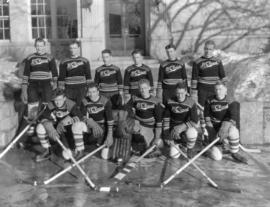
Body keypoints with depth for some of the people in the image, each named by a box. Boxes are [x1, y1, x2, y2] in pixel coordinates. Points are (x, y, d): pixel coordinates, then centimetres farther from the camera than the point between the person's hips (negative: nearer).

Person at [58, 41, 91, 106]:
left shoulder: (85, 61, 7)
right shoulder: (64, 62, 7)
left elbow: (88, 76, 8)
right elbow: (61, 77, 6)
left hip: (82, 89, 0)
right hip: (69, 90, 0)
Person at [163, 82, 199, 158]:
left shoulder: (191, 103, -18)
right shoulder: (170, 102, -9)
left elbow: (195, 122, -22)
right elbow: (166, 118, -3)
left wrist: (182, 127, -32)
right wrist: (166, 133, -10)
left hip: (188, 127, -2)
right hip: (174, 129, 2)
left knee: (191, 133, -39)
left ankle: (190, 149, -6)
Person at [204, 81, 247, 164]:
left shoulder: (231, 102, -9)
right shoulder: (210, 101, -3)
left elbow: (233, 117, -19)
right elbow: (207, 115, 2)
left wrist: (224, 129, -34)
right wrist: (211, 129, -9)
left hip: (227, 124, -1)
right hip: (214, 126, 1)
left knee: (233, 131, -39)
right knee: (217, 156, -7)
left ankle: (235, 154, -18)